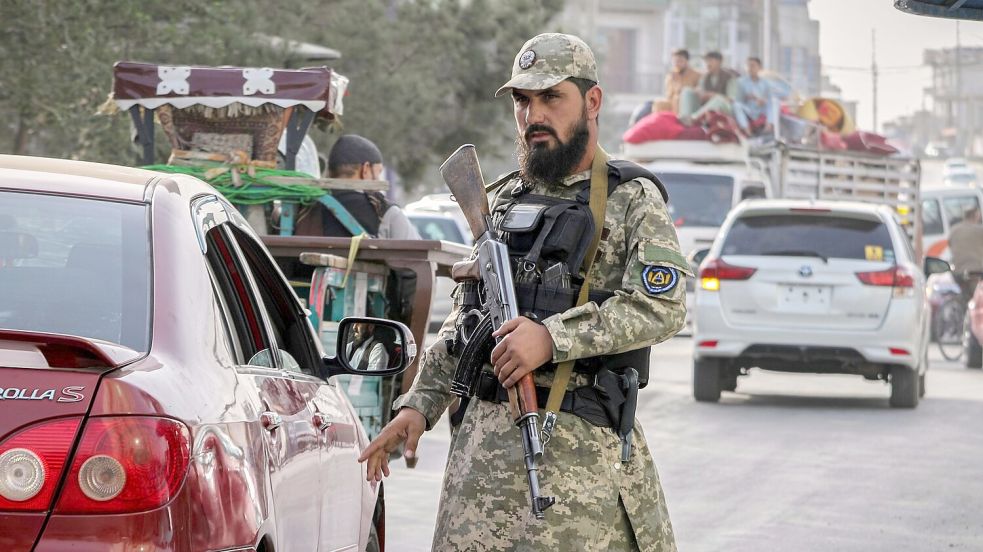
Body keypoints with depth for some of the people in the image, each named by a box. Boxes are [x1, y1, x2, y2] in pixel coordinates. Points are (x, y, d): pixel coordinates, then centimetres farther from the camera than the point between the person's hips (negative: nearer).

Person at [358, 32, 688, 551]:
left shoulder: (633, 199, 0)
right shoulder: (505, 199, 19)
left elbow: (662, 306, -15)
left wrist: (553, 338, -21)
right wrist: (418, 405, 12)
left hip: (585, 444, -5)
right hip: (487, 436, 5)